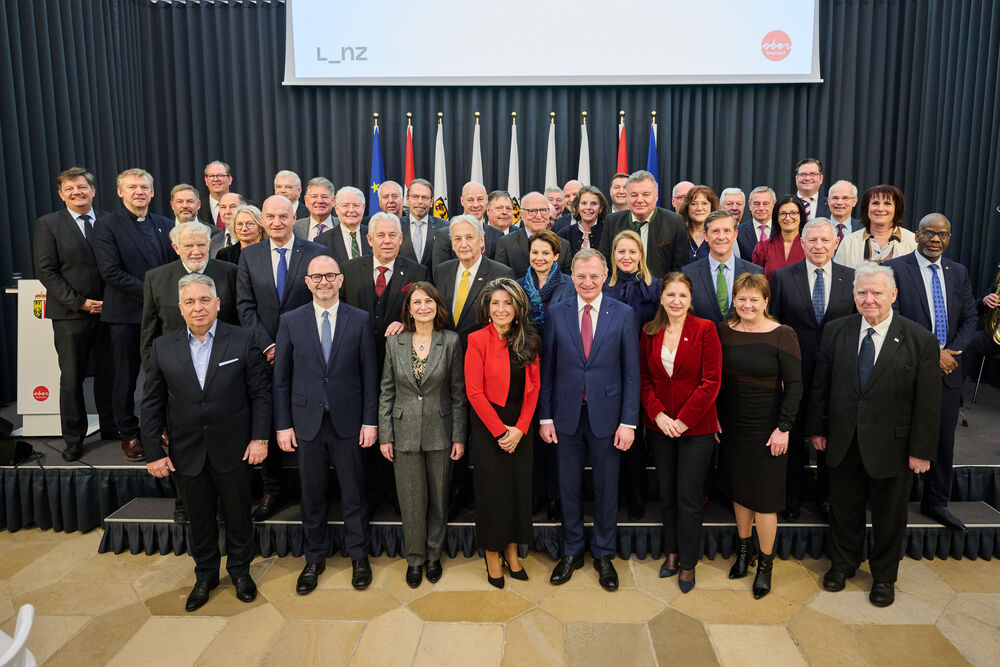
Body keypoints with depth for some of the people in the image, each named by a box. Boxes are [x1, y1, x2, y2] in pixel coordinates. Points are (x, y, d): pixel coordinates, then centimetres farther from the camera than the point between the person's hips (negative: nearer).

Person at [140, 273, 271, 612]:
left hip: (233, 450, -1)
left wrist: (260, 437, -8)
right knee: (200, 517, 16)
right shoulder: (163, 347, 0)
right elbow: (151, 403, 3)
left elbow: (261, 393, -4)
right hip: (187, 453, 2)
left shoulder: (242, 340, -7)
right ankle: (205, 574, 38)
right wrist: (153, 453, 0)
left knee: (238, 514, 13)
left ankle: (240, 570, 36)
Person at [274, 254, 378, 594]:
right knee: (312, 495, 12)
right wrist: (283, 424, -1)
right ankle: (314, 559, 31)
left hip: (348, 421, -1)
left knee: (354, 493, 10)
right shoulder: (290, 321, 2)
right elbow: (281, 378, 4)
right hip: (307, 422, 1)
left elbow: (370, 374, -1)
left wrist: (370, 421, -5)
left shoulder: (360, 320, -1)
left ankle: (358, 556, 28)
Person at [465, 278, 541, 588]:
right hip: (488, 425, -4)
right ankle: (492, 557, 22)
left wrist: (519, 428, -7)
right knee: (492, 489, 4)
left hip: (520, 426, 4)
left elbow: (533, 388, 3)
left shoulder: (528, 341, 4)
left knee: (520, 487, 9)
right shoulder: (478, 340, -9)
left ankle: (512, 552, 27)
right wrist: (500, 430, -12)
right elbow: (474, 391, -11)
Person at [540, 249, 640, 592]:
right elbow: (547, 369, 3)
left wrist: (629, 421, -8)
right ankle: (572, 552, 32)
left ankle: (604, 555, 30)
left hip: (606, 415, -1)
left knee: (606, 487, 11)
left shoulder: (623, 314, -3)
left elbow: (631, 372, -3)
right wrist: (545, 416, -1)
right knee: (569, 485, 13)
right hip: (567, 413, 1)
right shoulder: (556, 313, 1)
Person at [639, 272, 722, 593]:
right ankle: (671, 553, 33)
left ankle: (688, 563, 20)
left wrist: (684, 420, -13)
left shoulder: (705, 329, -8)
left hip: (696, 428, -3)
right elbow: (644, 378, 5)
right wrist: (658, 414, -9)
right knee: (666, 494, 14)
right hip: (659, 427, 3)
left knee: (688, 497, 3)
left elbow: (711, 382, -10)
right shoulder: (649, 332, 3)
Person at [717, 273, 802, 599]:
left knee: (764, 494, 3)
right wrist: (714, 416, 3)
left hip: (766, 428, -4)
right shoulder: (723, 331, 1)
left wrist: (784, 428, -11)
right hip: (731, 426, 4)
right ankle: (743, 550, 32)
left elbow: (794, 385, -9)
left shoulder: (782, 335, -10)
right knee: (739, 489, 15)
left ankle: (765, 564, 20)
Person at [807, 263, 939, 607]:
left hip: (891, 446, -2)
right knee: (844, 507, 18)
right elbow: (820, 384, 3)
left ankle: (884, 576, 38)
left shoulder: (920, 340, -11)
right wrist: (816, 428, 3)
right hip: (843, 443, 2)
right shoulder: (836, 331, -3)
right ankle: (843, 563, 41)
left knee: (888, 514, 16)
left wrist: (921, 450, -9)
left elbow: (928, 401, -9)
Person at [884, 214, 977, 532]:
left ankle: (936, 502, 29)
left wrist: (952, 351, -7)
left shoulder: (959, 272, 11)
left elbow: (969, 318, 10)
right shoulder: (895, 268, -7)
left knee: (944, 439, 13)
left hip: (947, 368, 5)